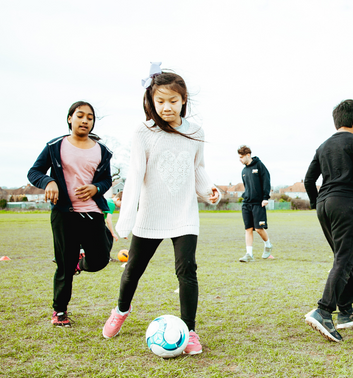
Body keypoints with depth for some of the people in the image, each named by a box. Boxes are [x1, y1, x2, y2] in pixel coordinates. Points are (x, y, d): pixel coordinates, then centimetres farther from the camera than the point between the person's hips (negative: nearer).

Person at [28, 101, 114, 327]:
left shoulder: (101, 151, 9)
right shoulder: (56, 146, 1)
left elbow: (107, 179, 14)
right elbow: (34, 172, 2)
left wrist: (96, 188, -9)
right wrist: (48, 182, -19)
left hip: (93, 212, 2)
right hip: (64, 212, -2)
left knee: (98, 261, -4)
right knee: (65, 265, 2)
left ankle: (81, 262, 34)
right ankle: (59, 310, 22)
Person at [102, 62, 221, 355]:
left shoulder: (195, 133, 3)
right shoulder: (144, 134, -7)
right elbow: (135, 175, -13)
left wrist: (207, 188, -4)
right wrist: (126, 218, -21)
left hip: (185, 216, 1)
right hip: (150, 216, -1)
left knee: (187, 269, -12)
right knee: (133, 268, 13)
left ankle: (189, 330, 4)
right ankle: (122, 309, 43)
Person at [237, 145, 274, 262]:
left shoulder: (259, 165, -1)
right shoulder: (244, 171, 16)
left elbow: (266, 181, -6)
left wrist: (265, 197, -12)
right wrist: (245, 196, 11)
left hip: (258, 203, -5)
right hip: (246, 203, 5)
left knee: (259, 228, -7)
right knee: (248, 229, 0)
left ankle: (268, 245, 20)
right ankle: (249, 254, 1)